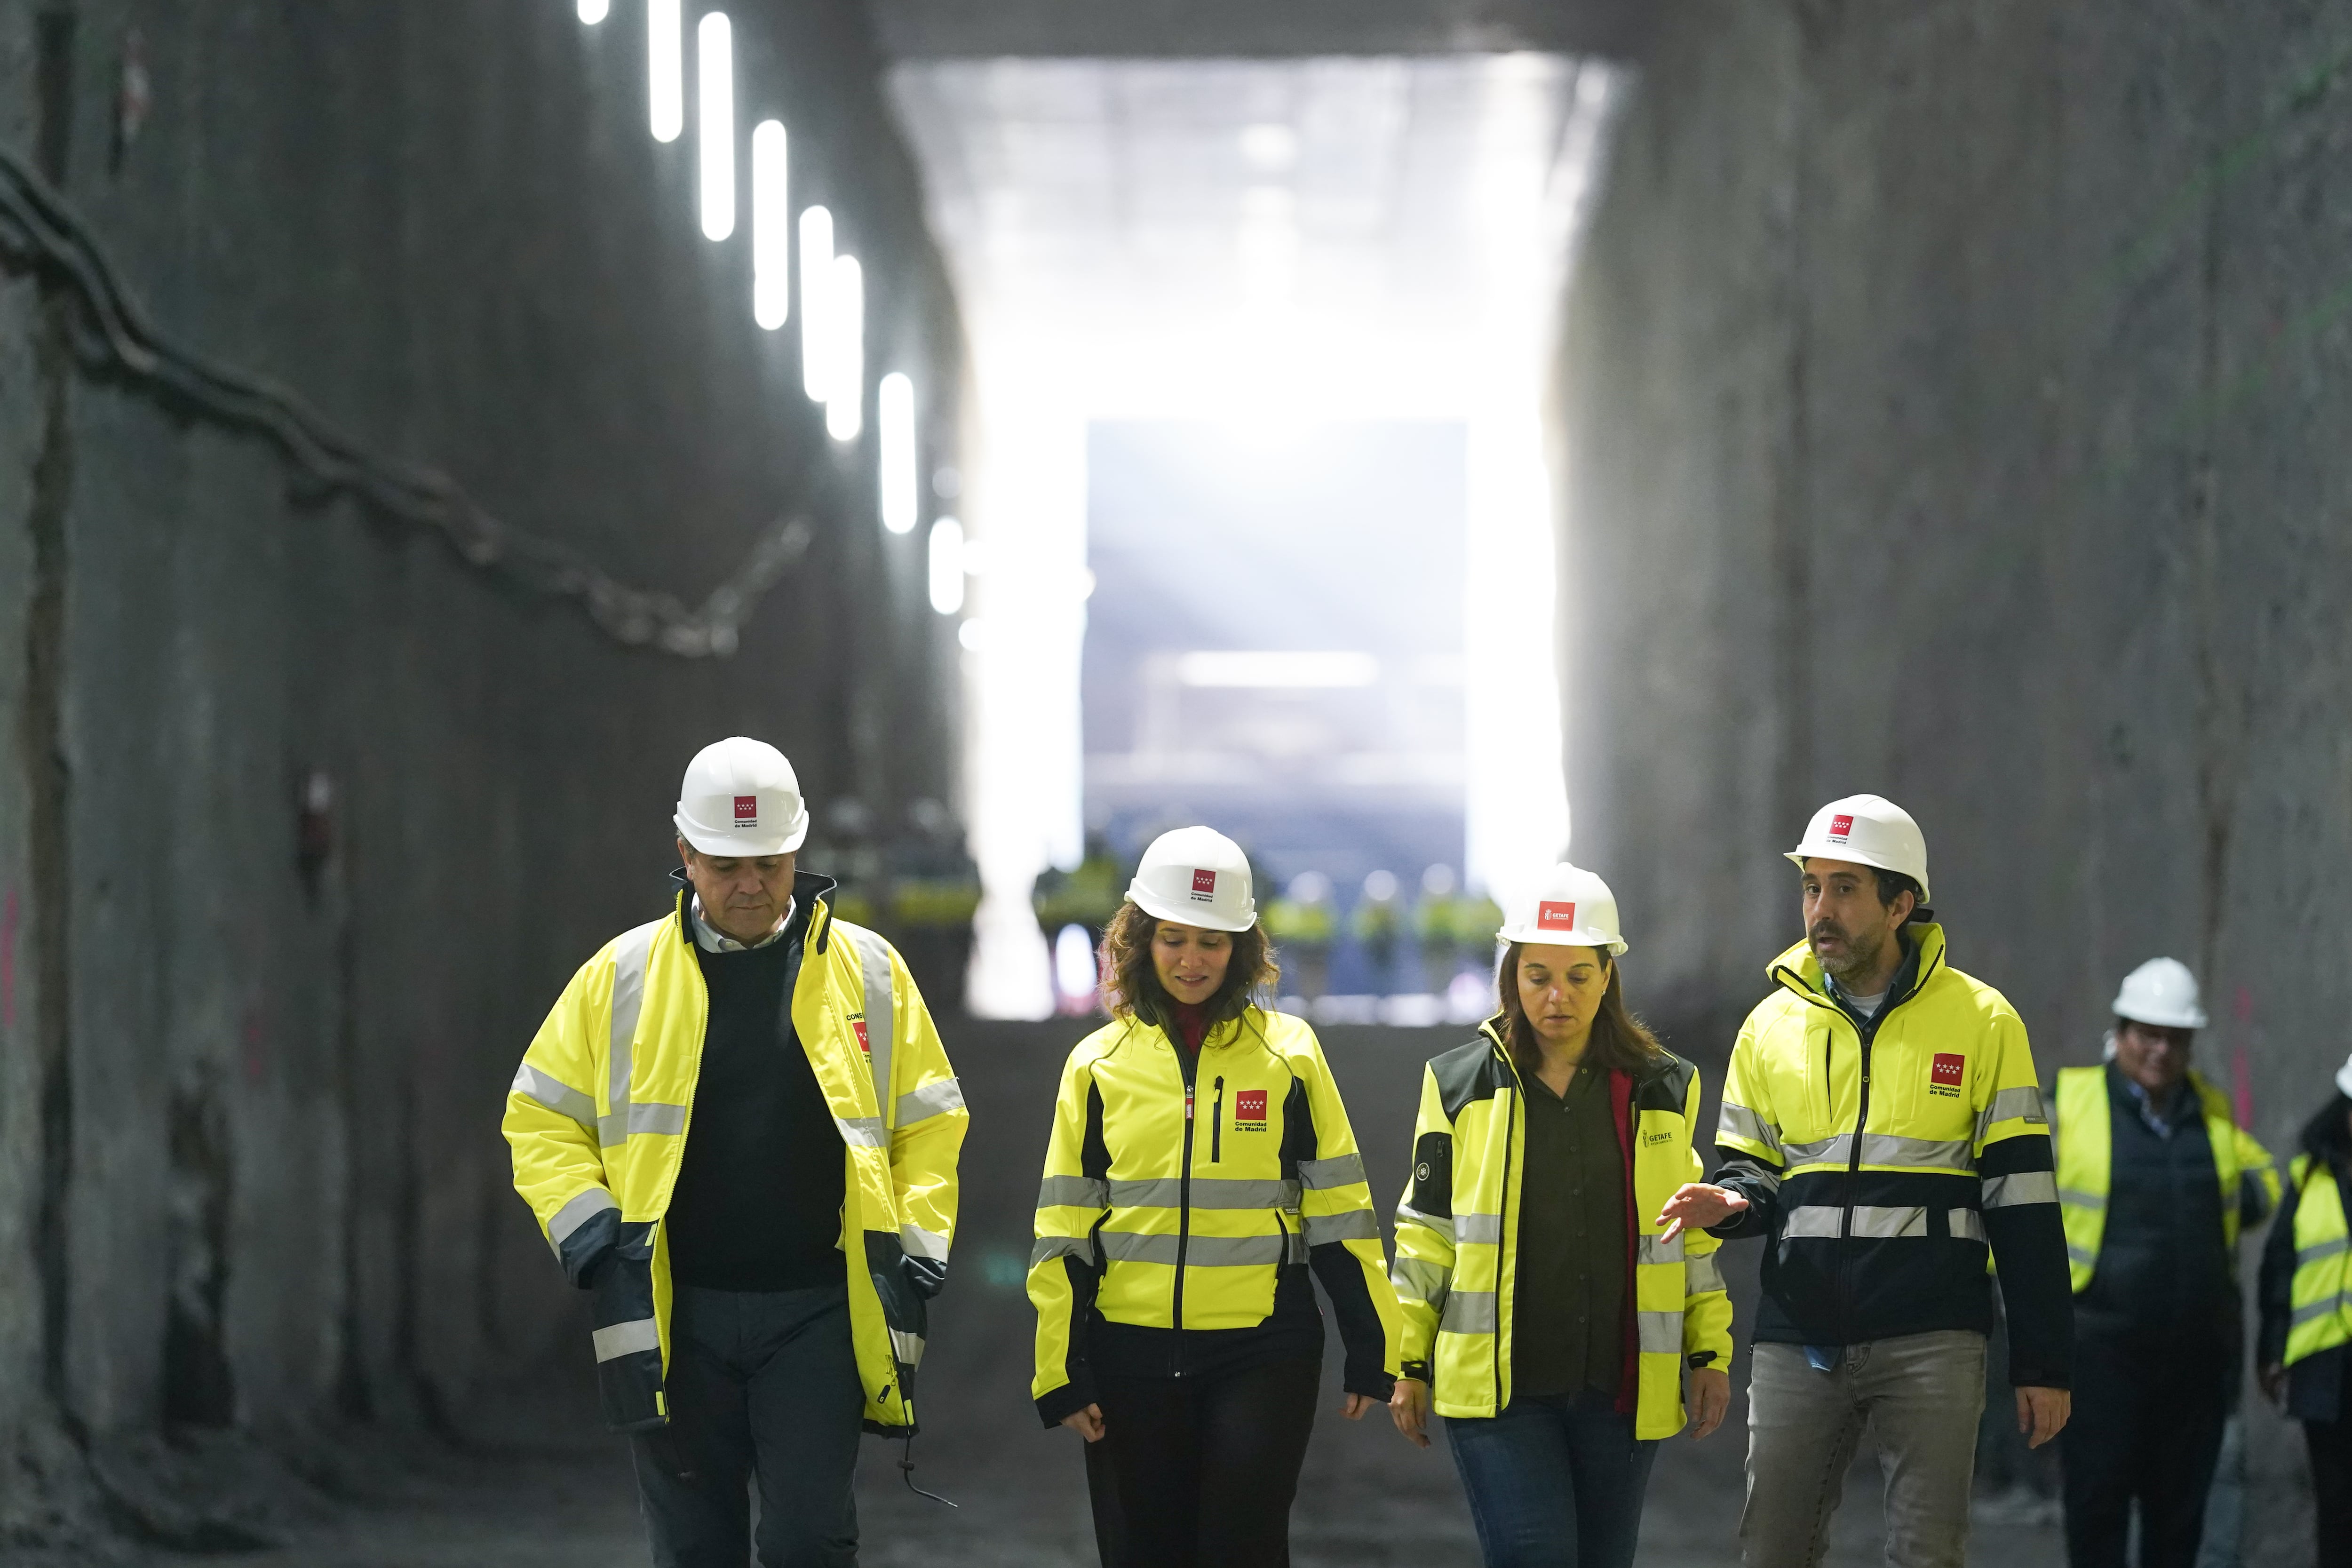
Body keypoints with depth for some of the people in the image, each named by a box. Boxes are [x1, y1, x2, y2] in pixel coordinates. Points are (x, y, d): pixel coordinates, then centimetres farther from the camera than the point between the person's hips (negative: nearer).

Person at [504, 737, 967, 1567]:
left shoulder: (868, 971, 5)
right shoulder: (621, 976, 4)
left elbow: (928, 1126, 10)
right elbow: (542, 1119, 9)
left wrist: (914, 1258, 0)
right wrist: (594, 1239, -4)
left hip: (817, 1313, -1)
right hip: (672, 1316, 1)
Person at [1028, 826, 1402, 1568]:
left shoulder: (1288, 1053, 4)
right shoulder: (1100, 1064, 7)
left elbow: (1339, 1213, 4)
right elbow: (1064, 1231, 7)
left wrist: (1372, 1352, 1)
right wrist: (1060, 1373, 2)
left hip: (1262, 1351, -2)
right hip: (1132, 1358, 2)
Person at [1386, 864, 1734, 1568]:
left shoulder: (1662, 1088, 8)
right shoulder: (1461, 1086, 4)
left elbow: (1693, 1233, 14)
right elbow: (1426, 1235, 8)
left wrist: (1709, 1353, 9)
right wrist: (1409, 1364, 6)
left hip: (1618, 1390, 2)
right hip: (1497, 1385, -2)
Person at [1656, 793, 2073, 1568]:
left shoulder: (1981, 1021, 2)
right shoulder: (1773, 1025, 11)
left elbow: (2022, 1206, 1)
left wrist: (2042, 1363, -3)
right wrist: (1731, 1202, -8)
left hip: (1931, 1341, -3)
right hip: (1799, 1342, 3)